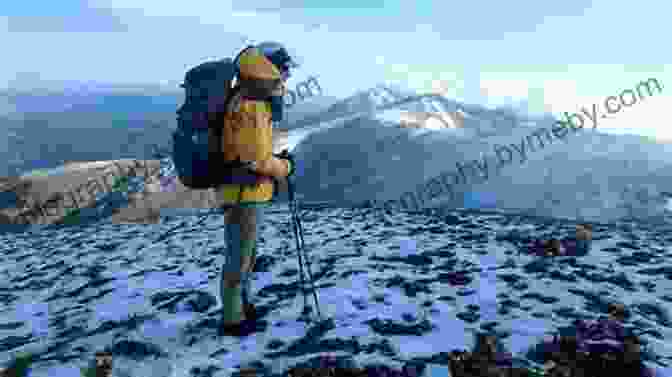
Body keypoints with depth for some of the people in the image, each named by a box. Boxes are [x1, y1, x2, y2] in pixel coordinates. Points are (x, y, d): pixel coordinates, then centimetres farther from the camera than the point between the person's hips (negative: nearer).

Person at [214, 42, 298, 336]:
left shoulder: (247, 99, 12)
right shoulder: (250, 105, -21)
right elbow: (258, 158, -22)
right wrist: (284, 168, -5)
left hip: (245, 192, 10)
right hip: (244, 194, -10)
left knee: (246, 254, 21)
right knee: (239, 258, 3)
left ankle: (242, 306, 37)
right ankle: (232, 319, 19)